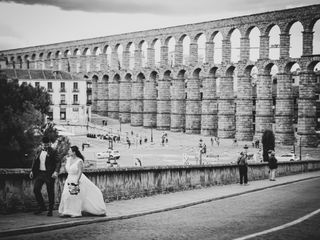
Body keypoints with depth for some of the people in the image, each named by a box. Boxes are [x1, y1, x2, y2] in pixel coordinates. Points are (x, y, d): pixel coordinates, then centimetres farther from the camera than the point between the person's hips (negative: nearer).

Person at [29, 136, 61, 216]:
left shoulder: (53, 152, -6)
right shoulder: (39, 151, 10)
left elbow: (58, 162, -11)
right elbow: (35, 161, 19)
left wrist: (56, 172, -24)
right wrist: (32, 171, 12)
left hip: (49, 174, -5)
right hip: (39, 173, 5)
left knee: (50, 192, 1)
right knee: (36, 189, 0)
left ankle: (50, 210, 12)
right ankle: (42, 207, 17)